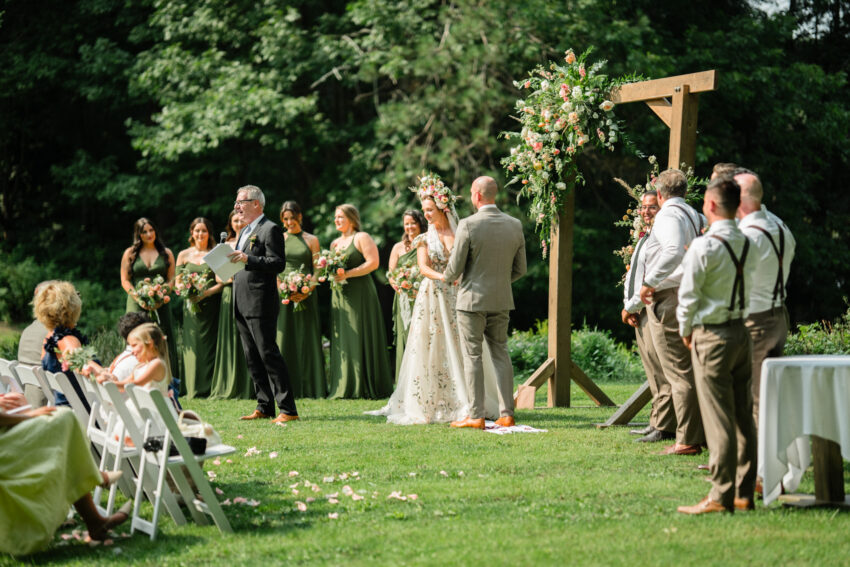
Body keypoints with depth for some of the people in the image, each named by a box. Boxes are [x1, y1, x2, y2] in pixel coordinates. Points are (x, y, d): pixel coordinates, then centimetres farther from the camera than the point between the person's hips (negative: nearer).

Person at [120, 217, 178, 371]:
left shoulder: (166, 253, 12)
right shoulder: (130, 253, 9)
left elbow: (171, 279, 8)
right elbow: (125, 280, 5)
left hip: (160, 304, 1)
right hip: (137, 305, -1)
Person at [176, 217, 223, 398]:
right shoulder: (184, 255, 11)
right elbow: (178, 282, 10)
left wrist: (206, 292, -18)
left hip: (211, 304, -2)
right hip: (191, 306, 2)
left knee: (210, 344, -4)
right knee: (192, 345, -1)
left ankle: (209, 387, 1)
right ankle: (194, 389, 3)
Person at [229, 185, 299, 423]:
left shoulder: (270, 229, -7)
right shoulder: (244, 232, 22)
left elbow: (278, 263, -17)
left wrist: (248, 259, -24)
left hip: (261, 304, -9)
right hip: (242, 305, 9)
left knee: (268, 354, -11)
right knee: (253, 358, 9)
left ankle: (288, 409, -9)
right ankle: (264, 407, 14)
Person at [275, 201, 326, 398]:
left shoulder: (311, 240, 7)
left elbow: (317, 270, 3)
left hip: (305, 295, -1)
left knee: (306, 339, -1)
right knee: (284, 339, -3)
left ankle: (309, 387, 3)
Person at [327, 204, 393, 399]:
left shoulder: (362, 238, -2)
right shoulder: (335, 243, 19)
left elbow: (373, 262, -12)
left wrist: (347, 274, -18)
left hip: (360, 294, -7)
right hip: (340, 295, 7)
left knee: (360, 338, -7)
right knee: (343, 340, 3)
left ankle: (365, 387, -4)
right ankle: (345, 387, 4)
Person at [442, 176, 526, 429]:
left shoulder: (468, 225, -14)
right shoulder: (514, 225, 2)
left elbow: (455, 267, -10)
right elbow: (520, 269, 8)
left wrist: (446, 277, 12)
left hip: (472, 299, -5)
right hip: (502, 300, 5)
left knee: (473, 356, 0)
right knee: (501, 353, 11)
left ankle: (476, 416, -1)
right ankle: (507, 413, 8)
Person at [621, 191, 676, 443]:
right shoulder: (645, 238, 19)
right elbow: (633, 275, 22)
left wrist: (631, 307, -11)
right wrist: (628, 306, 7)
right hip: (640, 313, 10)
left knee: (661, 373, -9)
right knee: (654, 373, 13)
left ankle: (664, 427, -7)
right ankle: (656, 422, 19)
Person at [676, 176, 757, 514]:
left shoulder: (704, 247, -14)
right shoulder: (747, 244, 6)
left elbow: (688, 295, -11)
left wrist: (685, 331, 4)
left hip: (712, 336, -7)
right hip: (742, 331, 7)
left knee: (718, 419, -5)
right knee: (743, 417, 10)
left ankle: (721, 496, -4)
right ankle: (744, 493, 15)